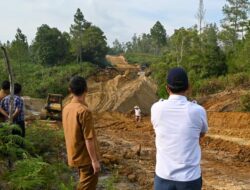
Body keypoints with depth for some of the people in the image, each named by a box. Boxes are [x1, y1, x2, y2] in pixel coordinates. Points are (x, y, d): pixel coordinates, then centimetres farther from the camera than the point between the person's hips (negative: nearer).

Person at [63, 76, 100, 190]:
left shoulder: (66, 108, 2)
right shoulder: (84, 111, -23)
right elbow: (88, 139, -23)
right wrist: (95, 160, -16)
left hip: (75, 155, 8)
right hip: (86, 157, -8)